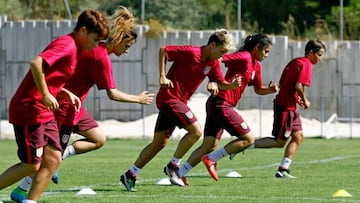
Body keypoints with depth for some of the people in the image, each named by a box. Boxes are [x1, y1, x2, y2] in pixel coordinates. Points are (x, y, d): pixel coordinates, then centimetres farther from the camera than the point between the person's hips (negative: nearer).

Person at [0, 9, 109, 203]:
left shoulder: (70, 46, 17)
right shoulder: (67, 45, -14)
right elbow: (36, 63, -28)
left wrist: (67, 93, 10)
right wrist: (45, 95, -23)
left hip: (44, 113, 10)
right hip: (29, 110, -10)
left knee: (53, 159, 4)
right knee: (32, 165, -7)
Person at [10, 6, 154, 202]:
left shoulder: (95, 48, 6)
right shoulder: (102, 58, -22)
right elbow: (113, 94, -20)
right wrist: (138, 99, -8)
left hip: (73, 105, 10)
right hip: (64, 106, -10)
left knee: (99, 140, 11)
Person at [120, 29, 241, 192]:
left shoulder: (213, 63, 6)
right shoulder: (191, 53, -17)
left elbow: (220, 83, 11)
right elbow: (163, 51, -12)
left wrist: (232, 85, -10)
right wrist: (162, 77, -17)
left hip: (179, 101, 9)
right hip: (169, 97, -9)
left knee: (160, 142, 7)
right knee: (196, 130, -17)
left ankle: (130, 175, 12)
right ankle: (173, 166, -5)